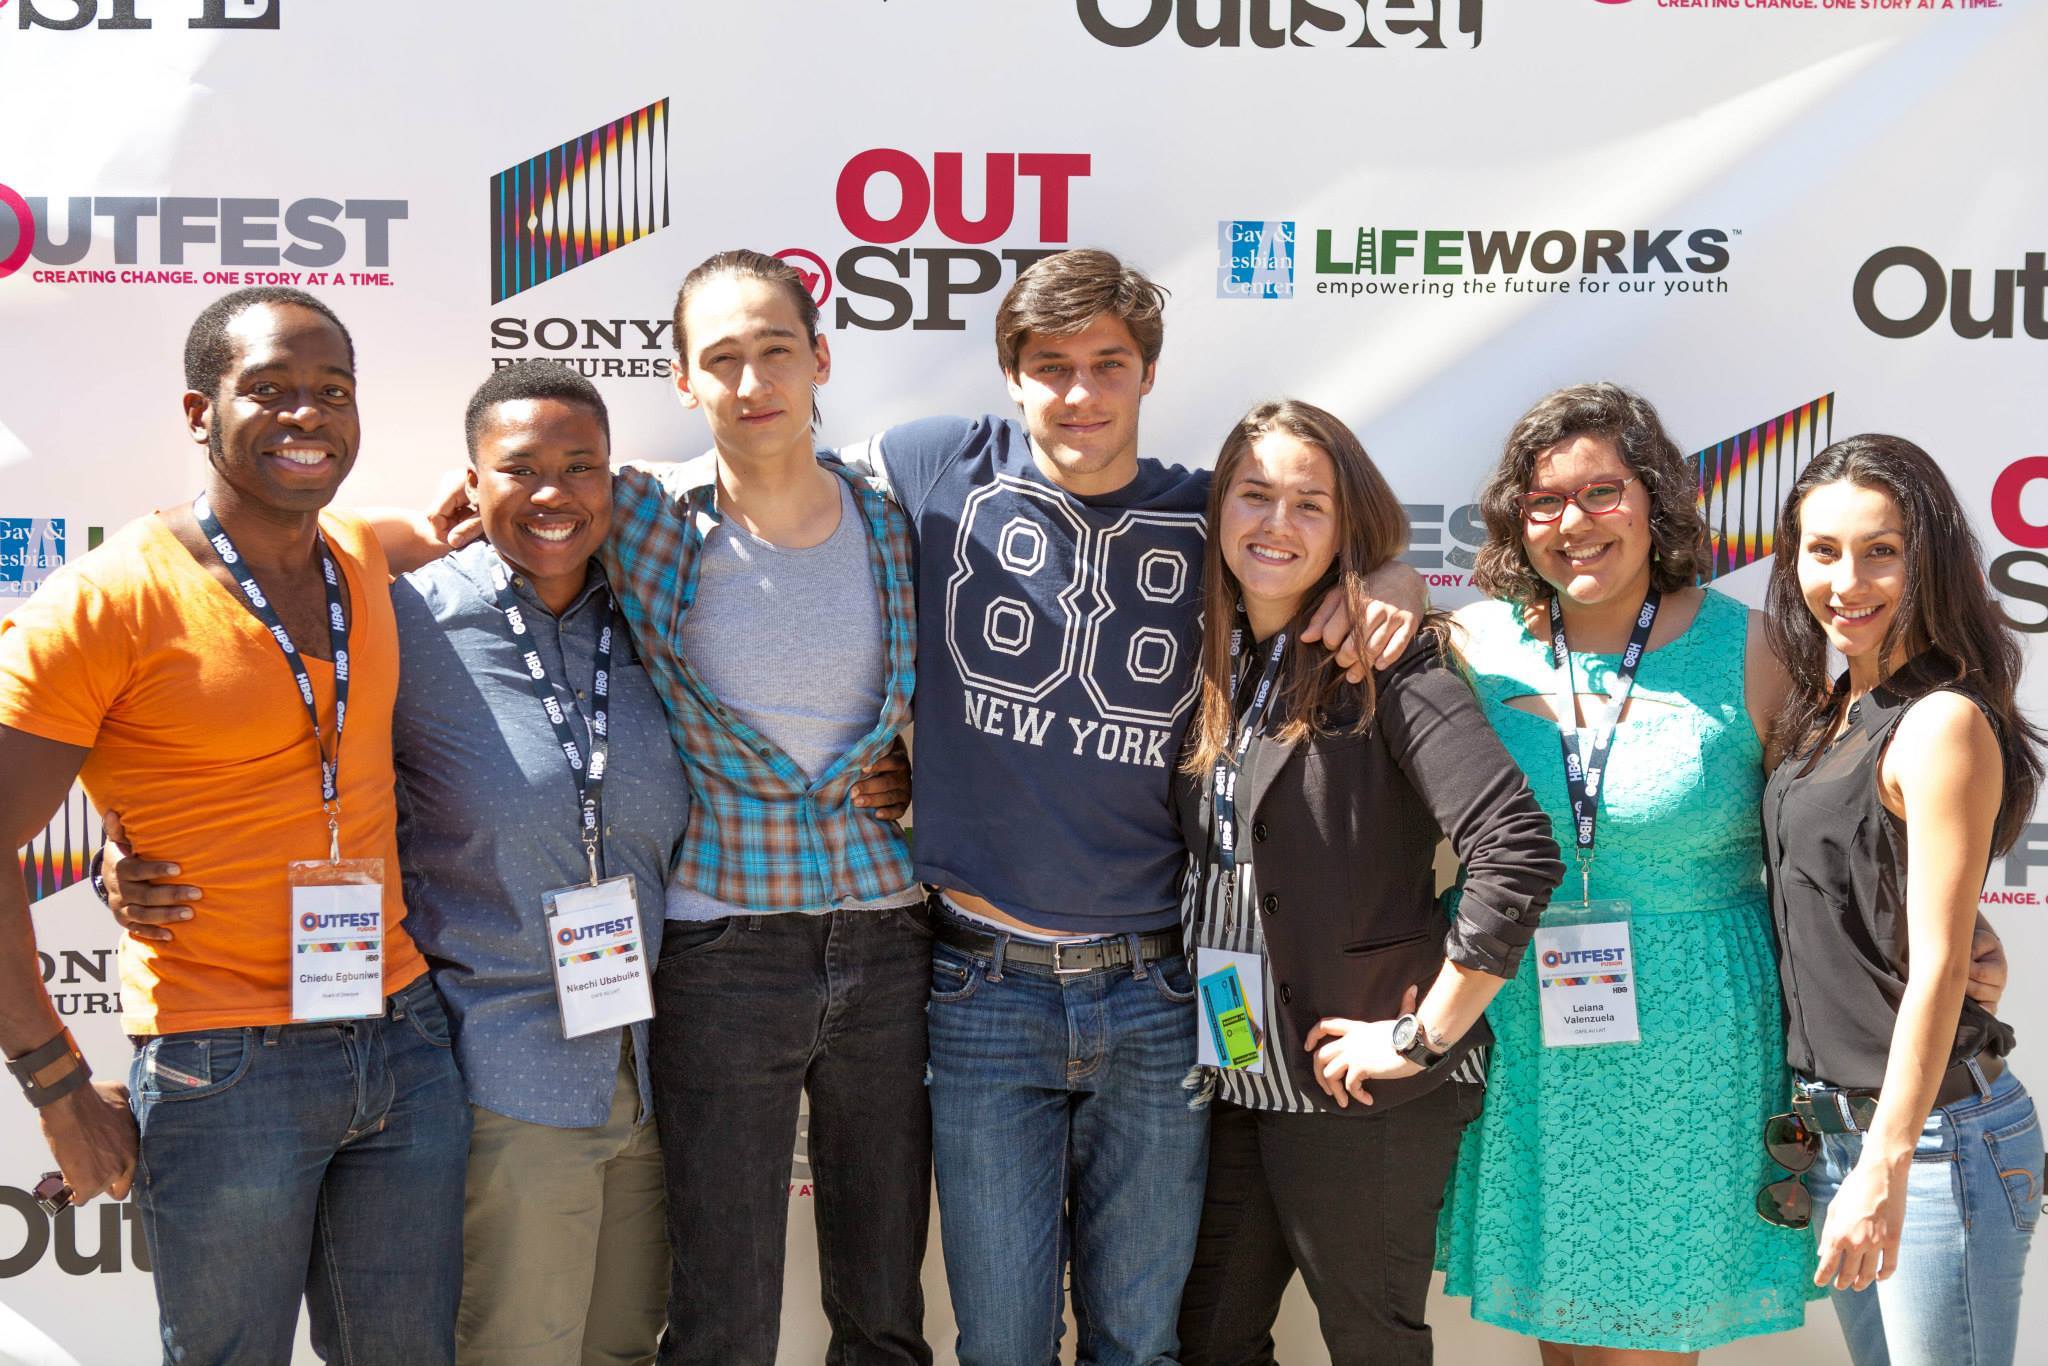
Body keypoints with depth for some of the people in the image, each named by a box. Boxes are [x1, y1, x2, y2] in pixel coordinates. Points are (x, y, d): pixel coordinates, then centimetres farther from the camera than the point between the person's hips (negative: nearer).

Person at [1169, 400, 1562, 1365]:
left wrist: (1424, 1035, -20)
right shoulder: (1211, 664, 7)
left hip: (1361, 1098, -6)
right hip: (1231, 1081, 6)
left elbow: (1520, 855, -24)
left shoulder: (1389, 666, -13)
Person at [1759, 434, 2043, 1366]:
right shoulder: (1828, 714, 9)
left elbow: (1937, 965, -19)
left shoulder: (1942, 722, -15)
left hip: (1930, 1134, -8)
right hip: (1832, 1120, 8)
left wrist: (1886, 1166, -21)